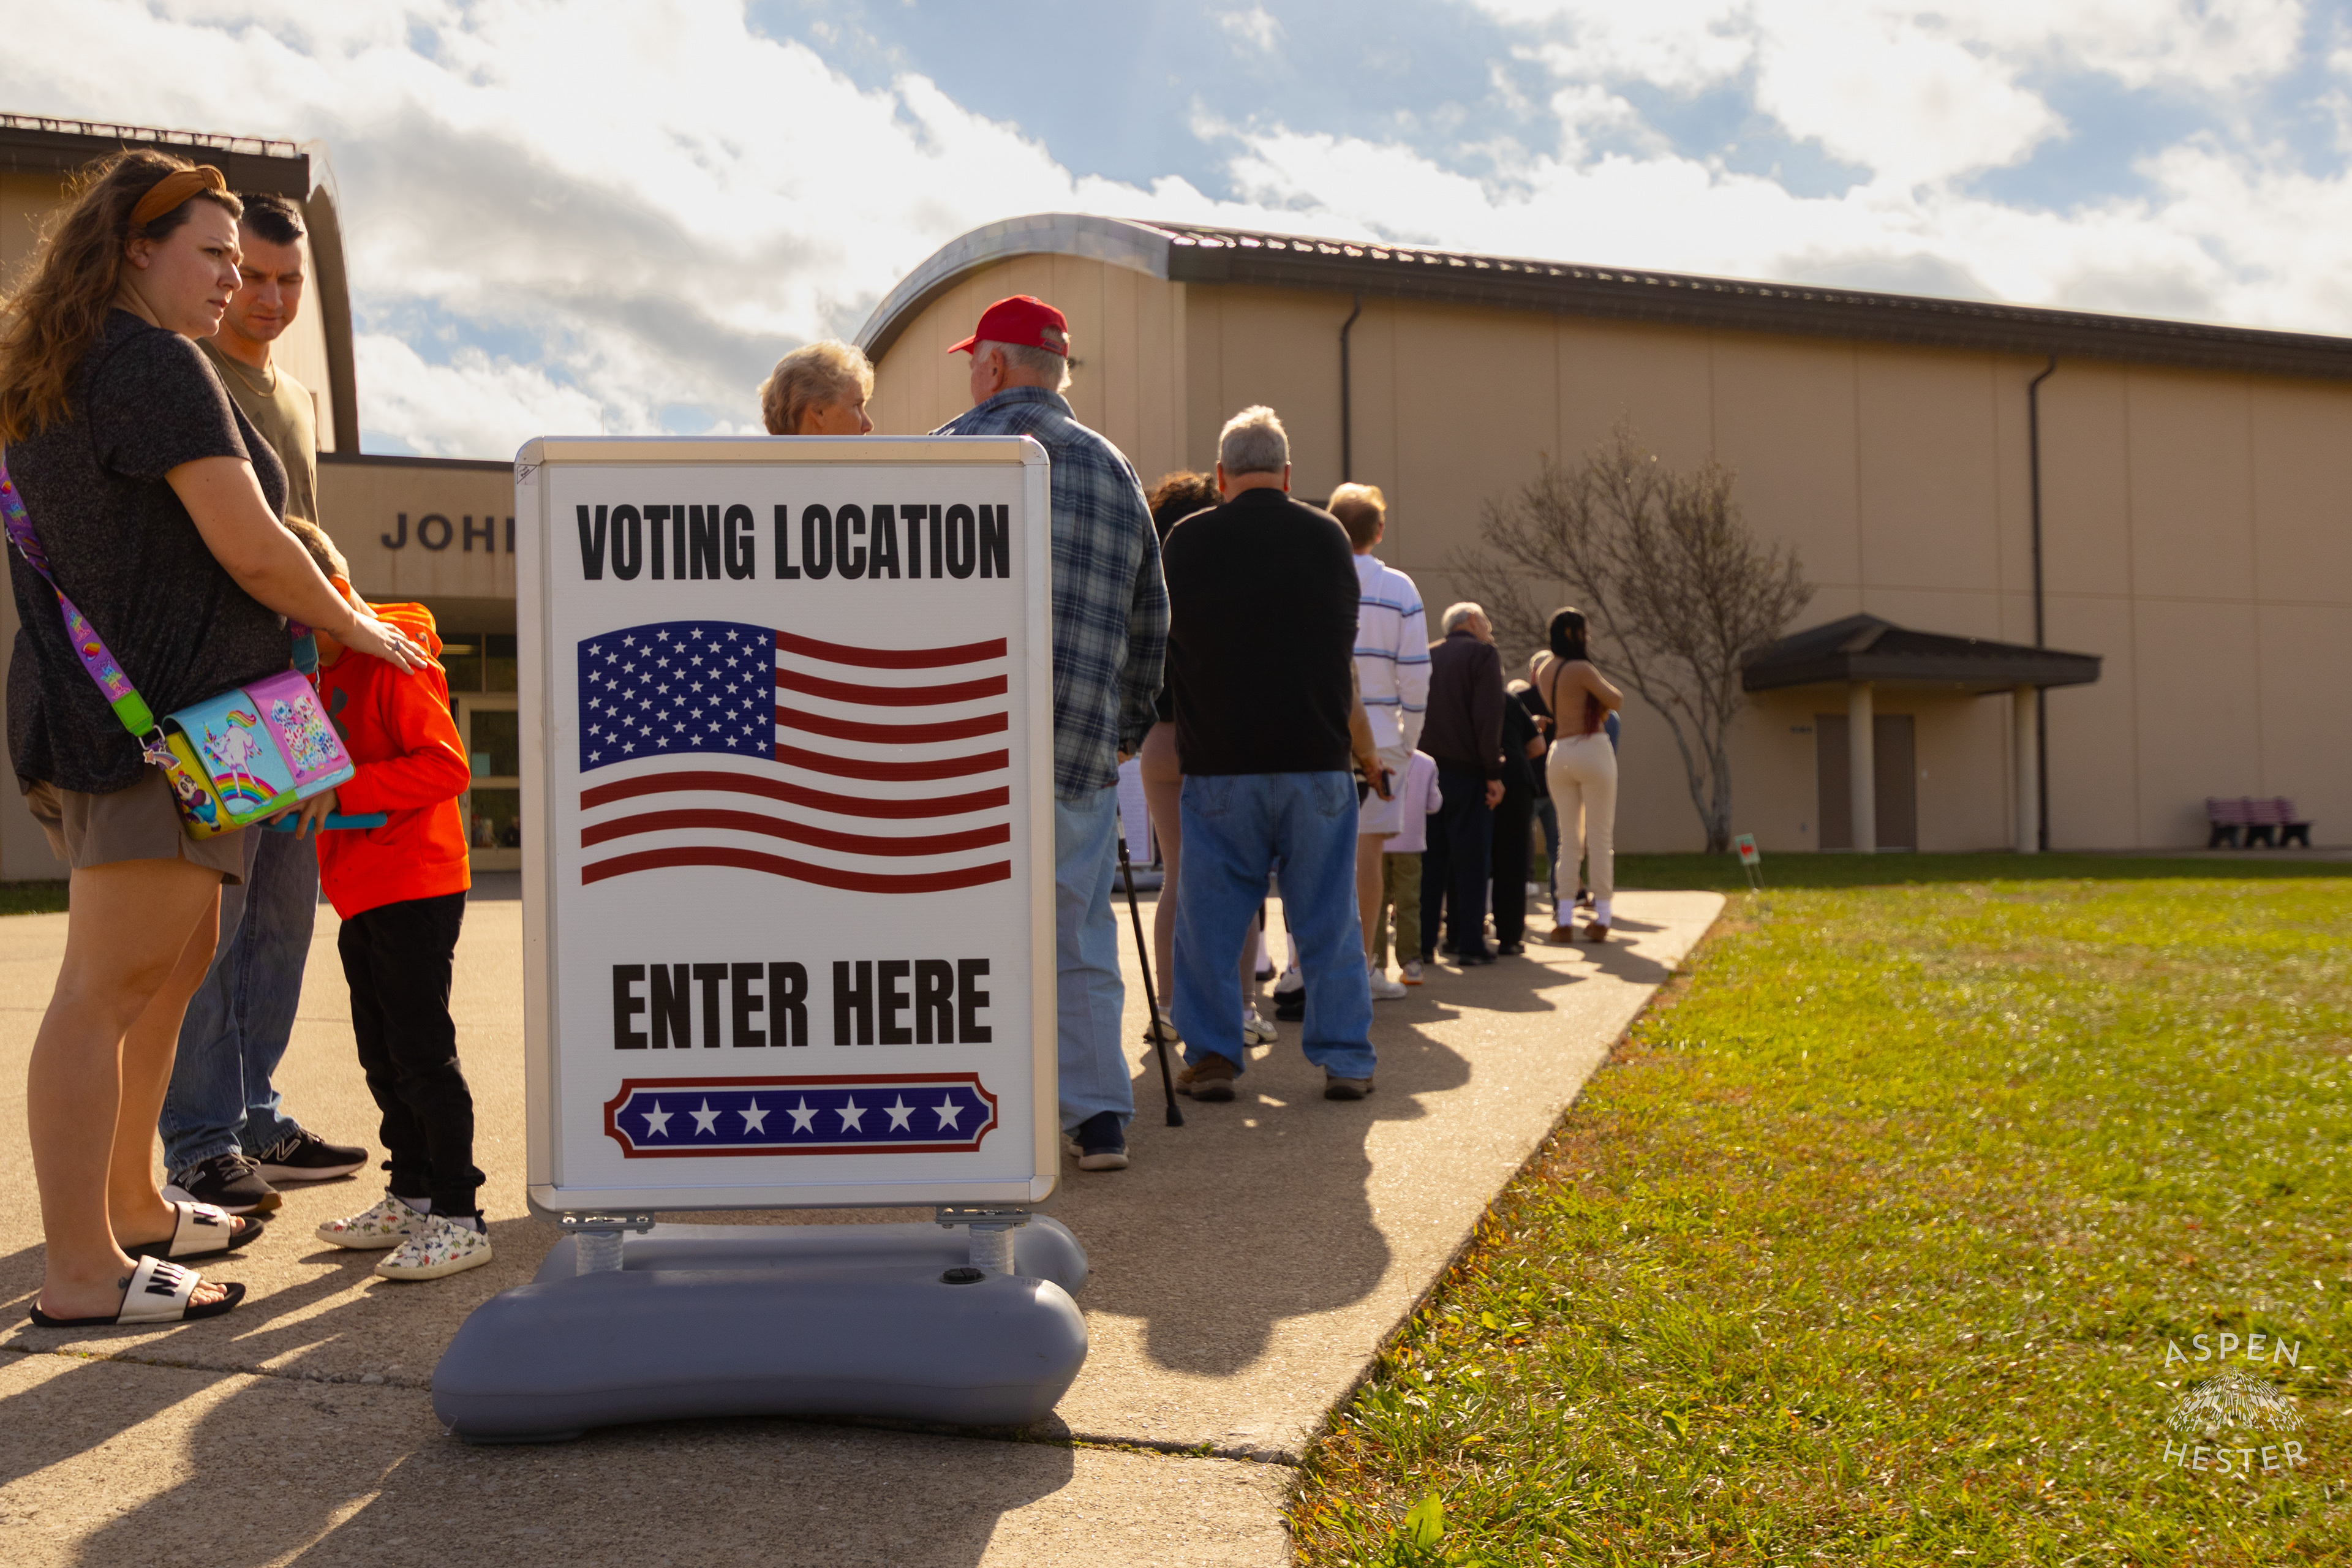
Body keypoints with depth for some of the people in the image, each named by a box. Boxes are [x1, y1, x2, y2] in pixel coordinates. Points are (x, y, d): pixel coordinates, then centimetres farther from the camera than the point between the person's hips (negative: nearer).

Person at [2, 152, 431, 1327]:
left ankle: (129, 1206, 30)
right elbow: (252, 551, -17)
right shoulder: (155, 364, -12)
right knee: (109, 987, -8)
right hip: (156, 713, -10)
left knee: (177, 961, 19)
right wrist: (359, 631, -1)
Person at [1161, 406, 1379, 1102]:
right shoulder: (1326, 536, 5)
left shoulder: (1186, 541, 1)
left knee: (1209, 917, 8)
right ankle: (1346, 1061, 10)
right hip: (1317, 757, 1)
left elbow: (1162, 646, 10)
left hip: (1217, 763, -1)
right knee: (1329, 920, 7)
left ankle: (1210, 1056, 8)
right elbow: (1342, 652, 12)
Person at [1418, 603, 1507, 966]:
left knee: (1430, 858, 7)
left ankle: (1423, 943, 6)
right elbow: (1488, 717, -12)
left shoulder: (1426, 656, 14)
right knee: (1470, 858, 0)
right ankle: (1467, 943, -1)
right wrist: (1493, 772, -11)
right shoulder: (1483, 655, -3)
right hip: (1466, 770, -5)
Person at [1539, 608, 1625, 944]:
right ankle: (1601, 919, 0)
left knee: (1569, 840, 9)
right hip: (1592, 749, -7)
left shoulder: (1547, 671, 11)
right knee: (1600, 839, 0)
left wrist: (1597, 707, 7)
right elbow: (1616, 701, -7)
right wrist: (1608, 693, 13)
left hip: (1559, 754, 7)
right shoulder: (1580, 668, -12)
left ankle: (1564, 919, 4)